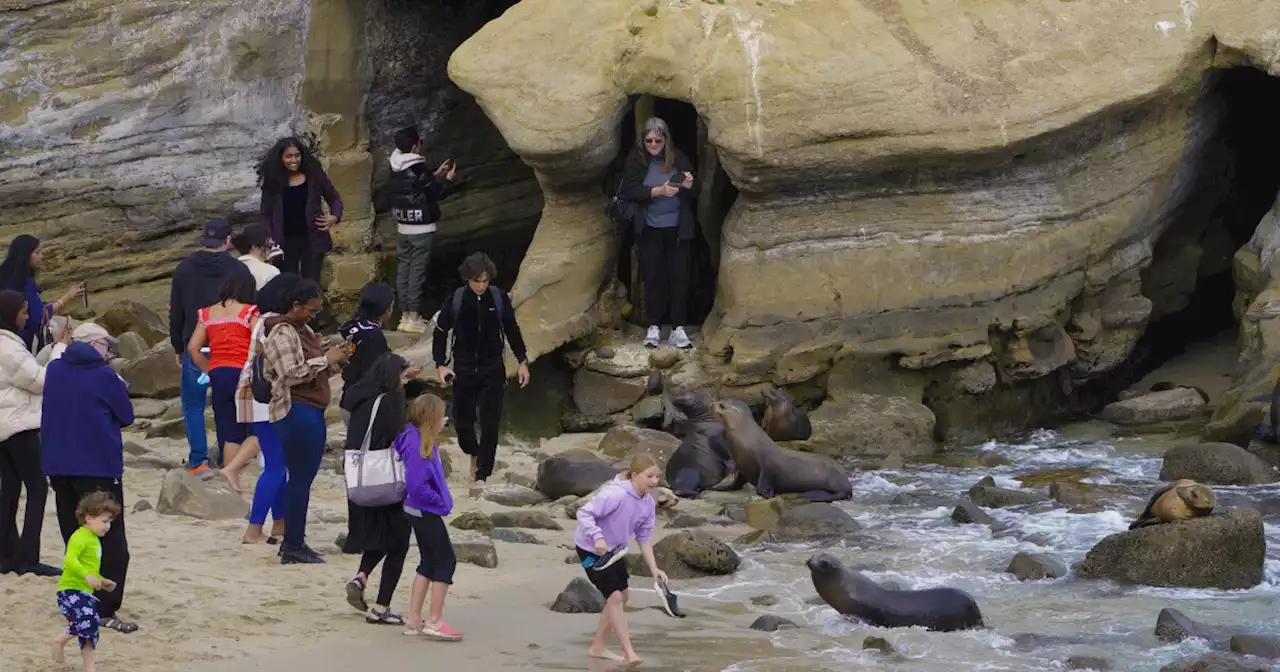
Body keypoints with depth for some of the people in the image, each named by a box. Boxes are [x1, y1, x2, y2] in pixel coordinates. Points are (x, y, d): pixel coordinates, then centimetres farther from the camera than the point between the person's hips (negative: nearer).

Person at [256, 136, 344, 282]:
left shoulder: (314, 176, -1)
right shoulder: (272, 182, 0)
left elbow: (334, 199, 9)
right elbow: (266, 214, 5)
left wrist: (334, 217, -11)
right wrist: (269, 239, -9)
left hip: (311, 239, 0)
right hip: (285, 241, 0)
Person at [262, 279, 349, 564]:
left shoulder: (305, 330, 19)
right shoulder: (282, 333, -11)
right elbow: (291, 374, -20)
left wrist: (333, 359, 7)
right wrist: (325, 359, -16)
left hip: (312, 412, 10)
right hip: (296, 412, -10)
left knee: (302, 478, 12)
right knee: (300, 479, -8)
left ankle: (294, 541, 19)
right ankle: (293, 548, -5)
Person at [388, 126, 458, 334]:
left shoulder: (397, 168, 4)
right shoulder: (418, 169, -20)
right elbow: (433, 194, -13)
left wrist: (436, 175, 21)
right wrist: (448, 179, 3)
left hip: (402, 227, 8)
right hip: (421, 229, -8)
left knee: (403, 268, 11)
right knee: (417, 271, -3)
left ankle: (406, 314, 16)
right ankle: (413, 317, -1)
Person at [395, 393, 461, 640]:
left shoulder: (423, 442, 6)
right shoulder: (418, 447, -25)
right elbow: (416, 485, -28)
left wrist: (440, 499, 14)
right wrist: (438, 499, -14)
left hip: (421, 511, 10)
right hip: (426, 512, -10)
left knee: (429, 562, 16)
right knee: (446, 560, -3)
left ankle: (414, 619, 19)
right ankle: (434, 620, 0)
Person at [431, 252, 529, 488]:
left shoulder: (499, 298, -7)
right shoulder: (456, 300, -9)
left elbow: (512, 331, 6)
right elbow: (440, 332, 3)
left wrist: (522, 361, 5)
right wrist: (440, 365, -4)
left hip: (492, 371, 0)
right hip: (463, 370, 0)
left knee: (490, 424, -4)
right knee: (463, 421, 7)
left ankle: (482, 475, 3)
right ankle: (474, 454, 39)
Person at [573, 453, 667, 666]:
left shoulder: (647, 502, -6)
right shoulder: (615, 494, -32)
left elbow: (644, 537, 0)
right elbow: (584, 513, -33)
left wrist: (654, 568, -8)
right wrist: (597, 537, -47)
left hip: (613, 550, 9)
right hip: (591, 549, -9)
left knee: (621, 596, 15)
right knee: (614, 596, -14)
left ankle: (597, 646, 29)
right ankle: (629, 653, -11)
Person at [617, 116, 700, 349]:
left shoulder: (679, 158, -3)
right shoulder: (635, 160, -6)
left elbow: (694, 196, 2)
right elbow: (630, 191, -13)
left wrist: (689, 186, -21)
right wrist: (659, 191, -24)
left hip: (678, 229, 1)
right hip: (649, 229, -1)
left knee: (679, 276, -1)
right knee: (653, 277, 2)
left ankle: (678, 328, 3)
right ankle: (654, 327, 10)